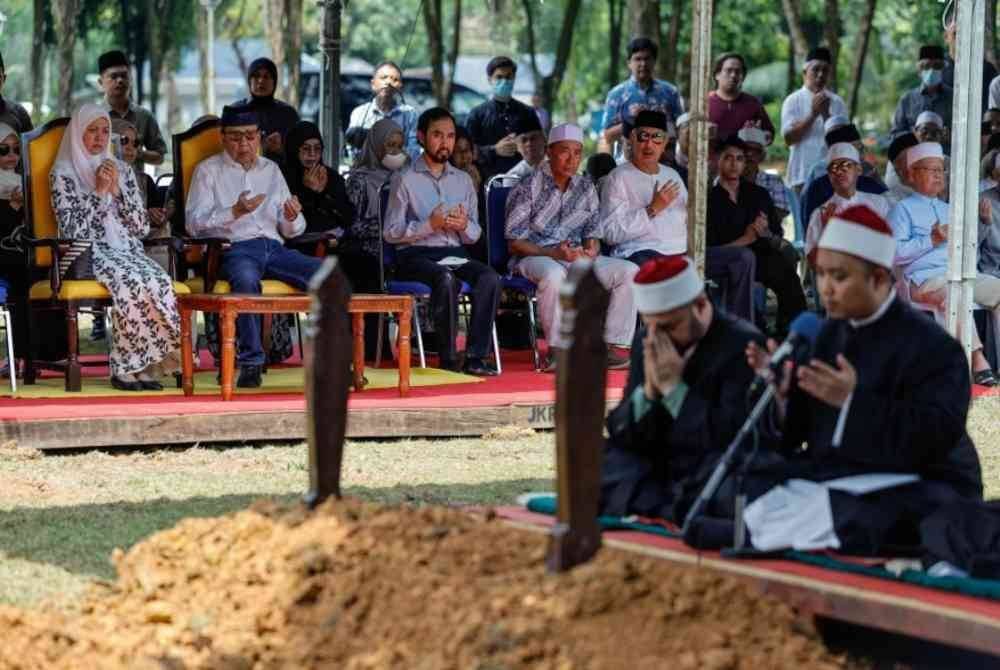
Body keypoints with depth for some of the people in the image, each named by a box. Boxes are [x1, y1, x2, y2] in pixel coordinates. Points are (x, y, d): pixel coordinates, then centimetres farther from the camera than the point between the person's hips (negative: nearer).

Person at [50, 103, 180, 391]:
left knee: (159, 281, -31)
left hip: (127, 250, 4)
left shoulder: (123, 171, 18)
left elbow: (142, 227, 10)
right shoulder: (63, 173, 5)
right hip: (86, 256, -4)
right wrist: (98, 192, -8)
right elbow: (71, 229, -6)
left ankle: (140, 365, -26)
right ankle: (125, 366, -27)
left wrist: (117, 190, -1)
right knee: (130, 282, -36)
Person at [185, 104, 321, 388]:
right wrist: (235, 212, -15)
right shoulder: (208, 170, 11)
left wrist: (292, 218, -2)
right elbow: (194, 224, -2)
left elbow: (292, 230, 23)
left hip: (273, 247, 4)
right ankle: (250, 362, -37)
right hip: (235, 248, -4)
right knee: (246, 278, -40)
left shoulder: (271, 170, 24)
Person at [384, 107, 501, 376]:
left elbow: (475, 234, 18)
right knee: (446, 278, -37)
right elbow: (391, 232, -3)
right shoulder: (405, 180, 4)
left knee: (490, 277, -28)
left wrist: (464, 226, -7)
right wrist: (430, 225, -16)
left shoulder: (464, 180, 19)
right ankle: (448, 359, -31)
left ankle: (475, 356, -30)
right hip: (416, 256, -4)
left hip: (455, 253, 4)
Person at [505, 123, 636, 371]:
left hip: (576, 257, 5)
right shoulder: (529, 187, -5)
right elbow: (515, 243, -8)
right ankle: (558, 349, -28)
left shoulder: (586, 189, 13)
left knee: (629, 271, -16)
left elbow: (593, 234, 15)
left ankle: (613, 346, -15)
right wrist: (553, 253, -22)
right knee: (554, 275, -42)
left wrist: (591, 251, -11)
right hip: (535, 257, -5)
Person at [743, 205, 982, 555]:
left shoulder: (932, 346, -10)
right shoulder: (830, 333, 12)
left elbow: (936, 438, -21)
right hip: (831, 473, 7)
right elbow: (795, 432, 12)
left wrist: (854, 399, -27)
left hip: (914, 484, -7)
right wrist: (782, 393, -11)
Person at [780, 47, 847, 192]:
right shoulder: (793, 101, 3)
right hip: (802, 175, -2)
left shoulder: (836, 102, 9)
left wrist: (826, 115, -10)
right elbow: (789, 138, -6)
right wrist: (813, 115, -13)